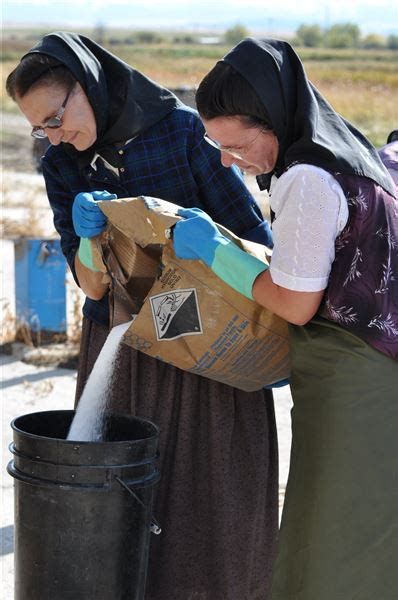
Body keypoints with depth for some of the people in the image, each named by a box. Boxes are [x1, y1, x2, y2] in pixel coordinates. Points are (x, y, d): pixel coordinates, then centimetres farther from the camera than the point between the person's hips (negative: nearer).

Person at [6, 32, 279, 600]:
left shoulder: (182, 130, -10)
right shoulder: (62, 166, 0)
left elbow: (249, 231, -5)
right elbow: (92, 284, -5)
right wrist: (90, 236, -26)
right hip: (119, 351, 3)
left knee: (213, 500, 3)